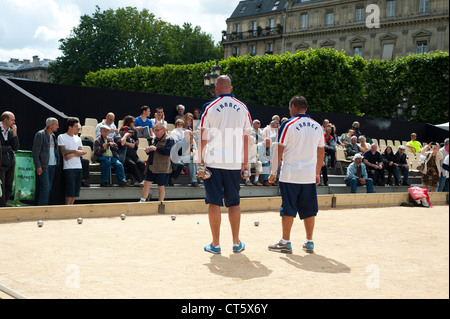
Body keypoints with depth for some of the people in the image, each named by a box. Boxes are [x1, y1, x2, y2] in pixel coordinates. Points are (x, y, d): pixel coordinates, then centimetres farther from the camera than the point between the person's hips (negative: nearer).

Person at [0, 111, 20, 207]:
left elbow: (16, 148, 2)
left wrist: (14, 133, -6)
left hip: (10, 163, 6)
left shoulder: (11, 131, 9)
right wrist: (8, 148, -7)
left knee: (9, 189, 10)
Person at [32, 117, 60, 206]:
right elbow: (35, 151, -9)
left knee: (49, 187, 7)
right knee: (45, 187, -12)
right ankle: (42, 206, -8)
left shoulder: (53, 136, 16)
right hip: (44, 165, -7)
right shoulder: (40, 135, -6)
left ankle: (44, 205, 12)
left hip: (52, 165, 7)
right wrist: (38, 166, -15)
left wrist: (57, 162, 10)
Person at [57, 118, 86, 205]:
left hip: (79, 167, 6)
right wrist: (75, 151, -7)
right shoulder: (62, 137, 1)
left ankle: (71, 205, 13)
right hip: (69, 167, -6)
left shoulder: (78, 138, 18)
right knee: (70, 188, -10)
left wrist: (71, 155, -10)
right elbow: (63, 151, -10)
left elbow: (81, 152, 7)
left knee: (76, 189, 5)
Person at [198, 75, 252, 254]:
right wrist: (245, 162, 12)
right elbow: (246, 137, 7)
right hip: (234, 162, 2)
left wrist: (200, 162, 1)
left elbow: (203, 137, -3)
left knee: (214, 202, 3)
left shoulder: (209, 107, -2)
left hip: (213, 162, -2)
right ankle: (236, 243, 15)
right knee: (234, 202, 12)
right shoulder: (242, 108, 6)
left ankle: (215, 244, 5)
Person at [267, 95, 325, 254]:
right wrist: (317, 173, 22)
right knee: (309, 209, 10)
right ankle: (309, 243, 15)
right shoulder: (317, 126, 8)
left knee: (288, 209, 2)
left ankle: (286, 242, 5)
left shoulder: (289, 124, -7)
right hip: (310, 175, 4)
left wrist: (273, 172, 0)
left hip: (290, 174, -4)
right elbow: (321, 152, 13)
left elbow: (279, 150, -7)